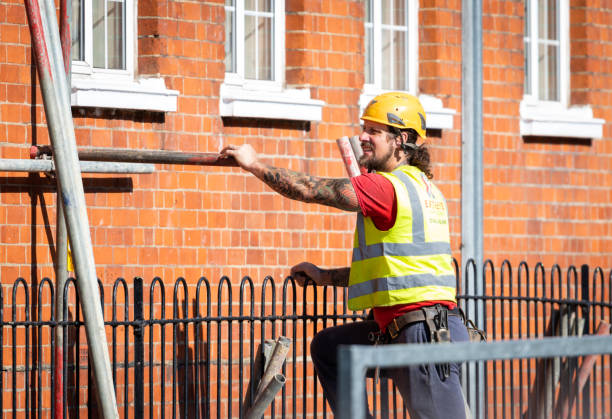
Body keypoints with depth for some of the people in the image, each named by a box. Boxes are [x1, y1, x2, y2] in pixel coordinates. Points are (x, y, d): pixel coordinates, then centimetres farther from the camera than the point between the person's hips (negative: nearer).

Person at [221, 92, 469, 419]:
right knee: (328, 347, 21)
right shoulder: (424, 189, 18)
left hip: (426, 333, -10)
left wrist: (255, 164, 2)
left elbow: (309, 190, -11)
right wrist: (324, 276, 24)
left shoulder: (387, 187, -13)